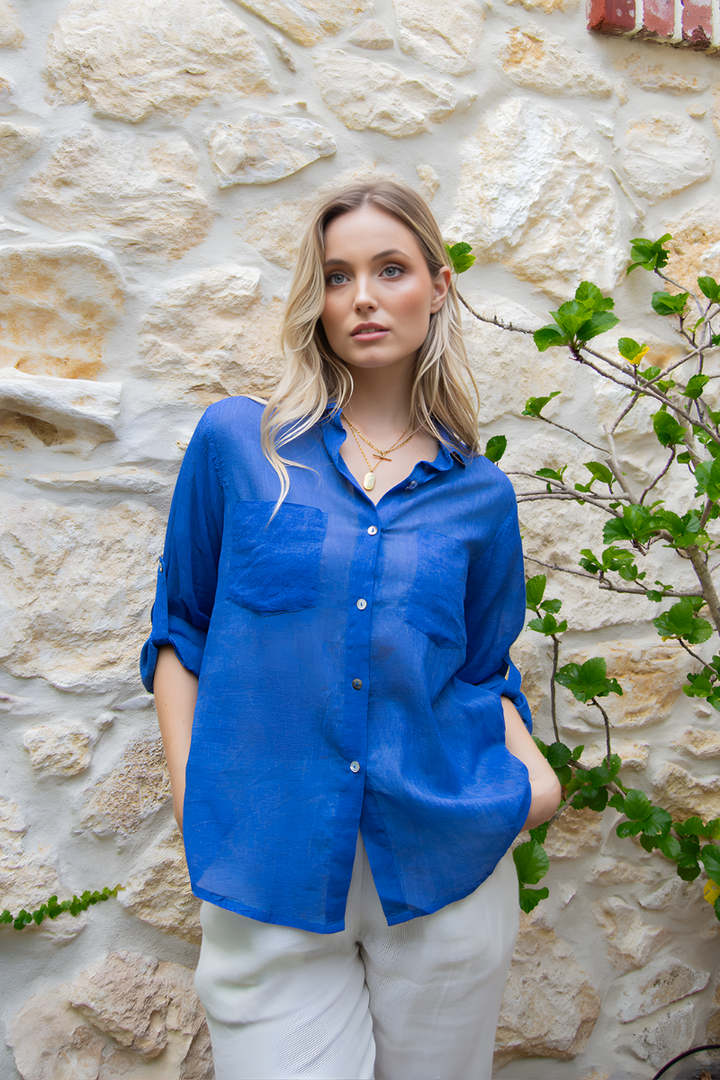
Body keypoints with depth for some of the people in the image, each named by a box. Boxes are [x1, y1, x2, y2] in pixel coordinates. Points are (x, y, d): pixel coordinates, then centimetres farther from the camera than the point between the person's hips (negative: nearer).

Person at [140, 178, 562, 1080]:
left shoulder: (480, 495, 3)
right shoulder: (236, 442, -1)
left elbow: (482, 671, 11)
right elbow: (181, 633, 4)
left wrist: (532, 774, -6)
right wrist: (192, 802, -3)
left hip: (445, 875, 2)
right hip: (270, 875, -1)